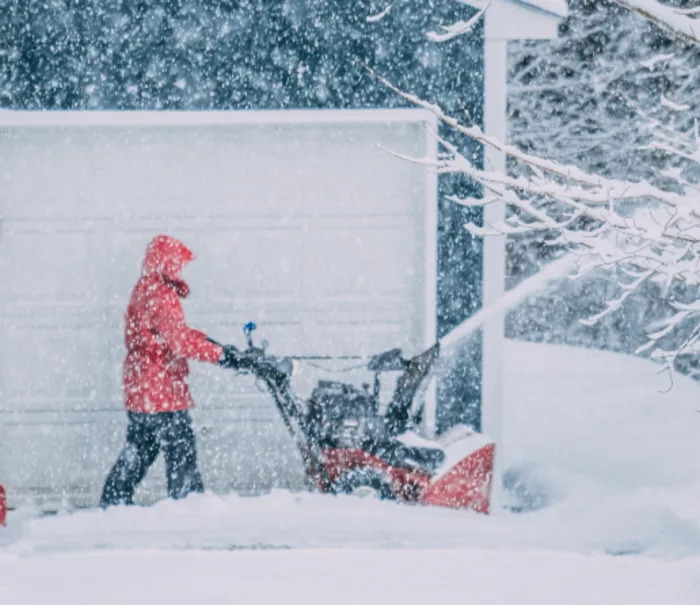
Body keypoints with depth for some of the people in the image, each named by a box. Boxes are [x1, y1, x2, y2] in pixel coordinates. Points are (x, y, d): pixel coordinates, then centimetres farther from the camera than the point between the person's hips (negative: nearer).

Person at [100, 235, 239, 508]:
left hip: (139, 389, 10)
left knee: (140, 447, 17)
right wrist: (219, 354, -30)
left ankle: (114, 499, 22)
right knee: (180, 448, -5)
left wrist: (211, 342, 12)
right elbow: (178, 339, -29)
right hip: (162, 390, -10)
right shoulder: (161, 295, -17)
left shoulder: (143, 291, 15)